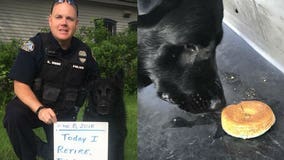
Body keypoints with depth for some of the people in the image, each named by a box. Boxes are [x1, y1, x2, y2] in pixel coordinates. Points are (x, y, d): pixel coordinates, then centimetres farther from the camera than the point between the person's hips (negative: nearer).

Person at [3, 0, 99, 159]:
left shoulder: (84, 51, -5)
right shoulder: (36, 45, -14)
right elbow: (20, 85, -17)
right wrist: (40, 109, -35)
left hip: (65, 113, 3)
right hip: (34, 105, -2)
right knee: (14, 114, -33)